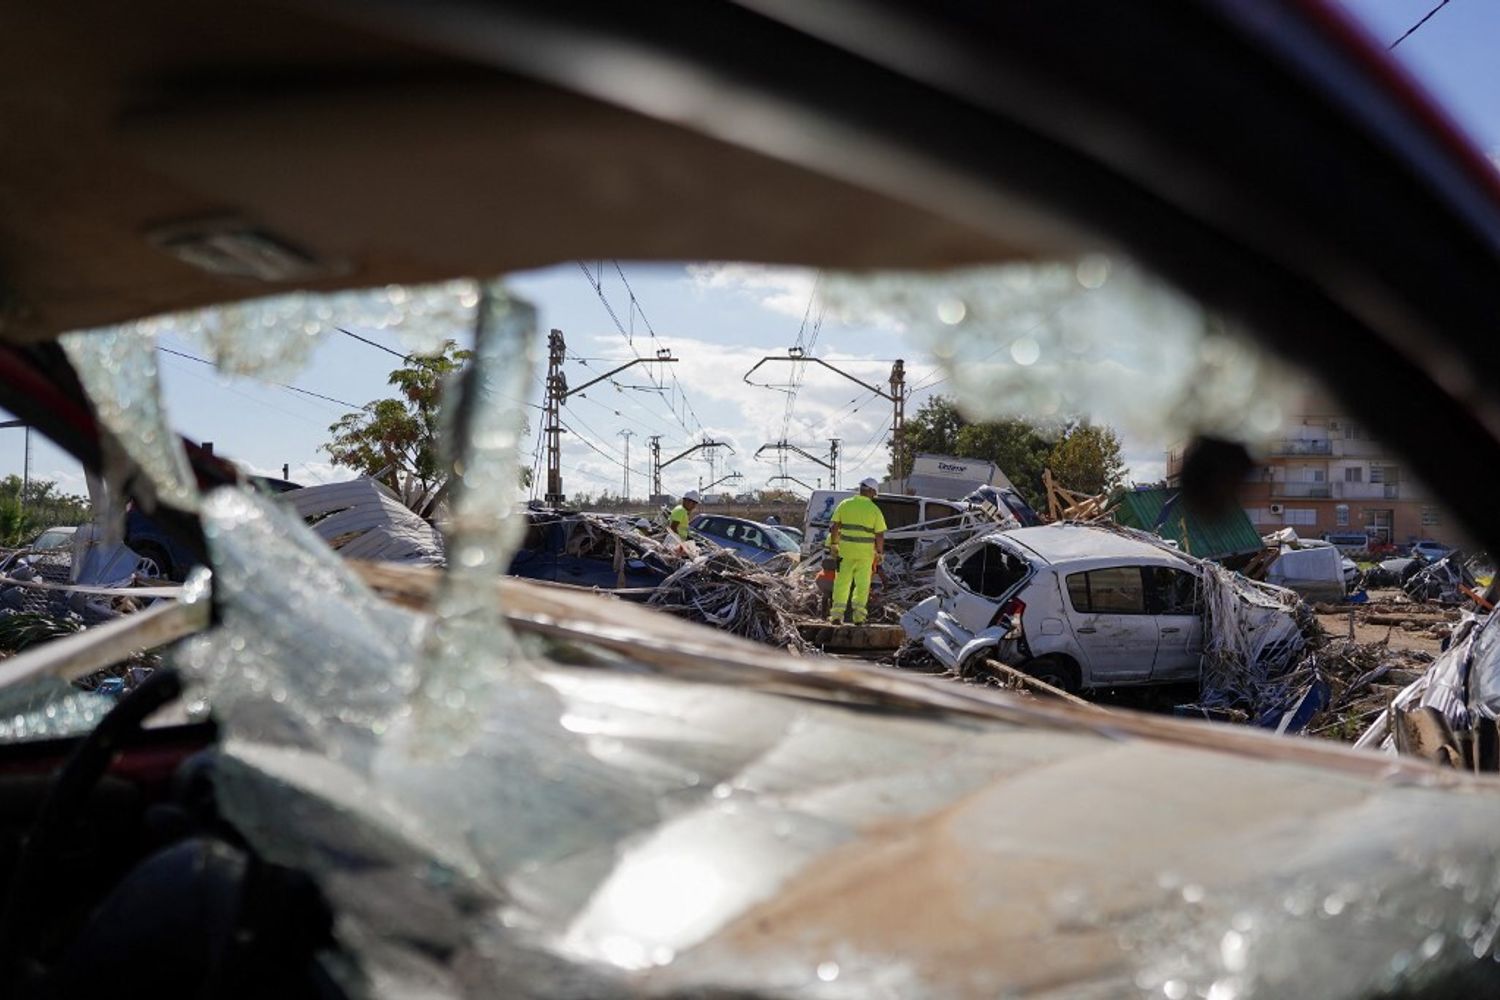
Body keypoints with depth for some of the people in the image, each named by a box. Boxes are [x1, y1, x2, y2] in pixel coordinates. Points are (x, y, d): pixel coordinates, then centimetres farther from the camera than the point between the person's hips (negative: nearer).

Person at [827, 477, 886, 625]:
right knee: (862, 583, 8)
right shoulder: (875, 510, -2)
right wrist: (879, 553, 8)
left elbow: (834, 527, 0)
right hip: (865, 552, -1)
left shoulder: (845, 505, 2)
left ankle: (837, 614, 3)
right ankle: (859, 615, 7)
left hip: (846, 549, 1)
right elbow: (880, 535, -3)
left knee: (842, 582, 7)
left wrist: (833, 545, 9)